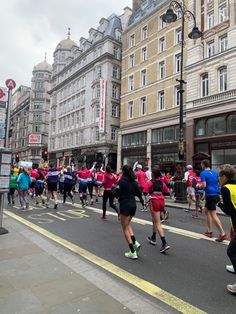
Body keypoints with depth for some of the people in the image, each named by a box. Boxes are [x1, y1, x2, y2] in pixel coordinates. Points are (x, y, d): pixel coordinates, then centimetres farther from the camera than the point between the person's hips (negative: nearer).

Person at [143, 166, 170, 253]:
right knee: (155, 220, 23)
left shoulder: (149, 183, -8)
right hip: (161, 201, 6)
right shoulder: (162, 182, 6)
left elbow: (145, 193, -10)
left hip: (154, 201, -6)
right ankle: (153, 238, 37)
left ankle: (164, 243, -14)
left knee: (158, 223, -5)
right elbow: (167, 192, 8)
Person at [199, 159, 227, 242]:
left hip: (210, 195, -8)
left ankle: (222, 234, -5)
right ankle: (209, 231, 25)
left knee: (213, 215, -5)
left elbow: (204, 185, -18)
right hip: (216, 194, 8)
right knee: (206, 210, 20)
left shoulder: (203, 173, -9)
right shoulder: (215, 172, 12)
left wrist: (199, 185, 1)